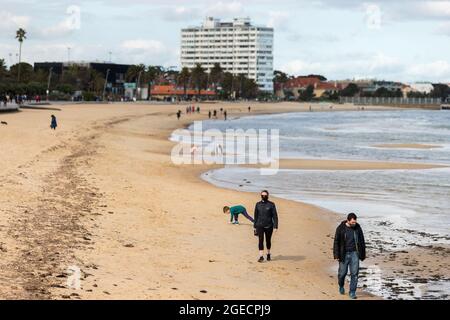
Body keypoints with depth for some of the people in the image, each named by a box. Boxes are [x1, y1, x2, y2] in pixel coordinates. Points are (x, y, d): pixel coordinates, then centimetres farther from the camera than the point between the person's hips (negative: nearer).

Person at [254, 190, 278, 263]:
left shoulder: (271, 204, -3)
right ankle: (261, 257, -12)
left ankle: (268, 254, 31)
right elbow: (256, 216, 12)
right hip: (260, 226, 1)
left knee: (268, 241, 12)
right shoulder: (258, 204, 5)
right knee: (260, 241, -10)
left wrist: (275, 226, -11)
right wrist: (255, 226, 12)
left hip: (269, 226, -1)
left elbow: (275, 216, -4)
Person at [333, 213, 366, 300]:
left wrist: (363, 254, 9)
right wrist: (336, 255, -9)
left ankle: (352, 292, 5)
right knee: (342, 272, 5)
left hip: (354, 253, 2)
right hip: (344, 254, -2)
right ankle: (341, 286, 35)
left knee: (354, 273, -3)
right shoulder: (341, 228, -7)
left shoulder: (357, 228, 0)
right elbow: (336, 242, -4)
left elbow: (362, 242, 9)